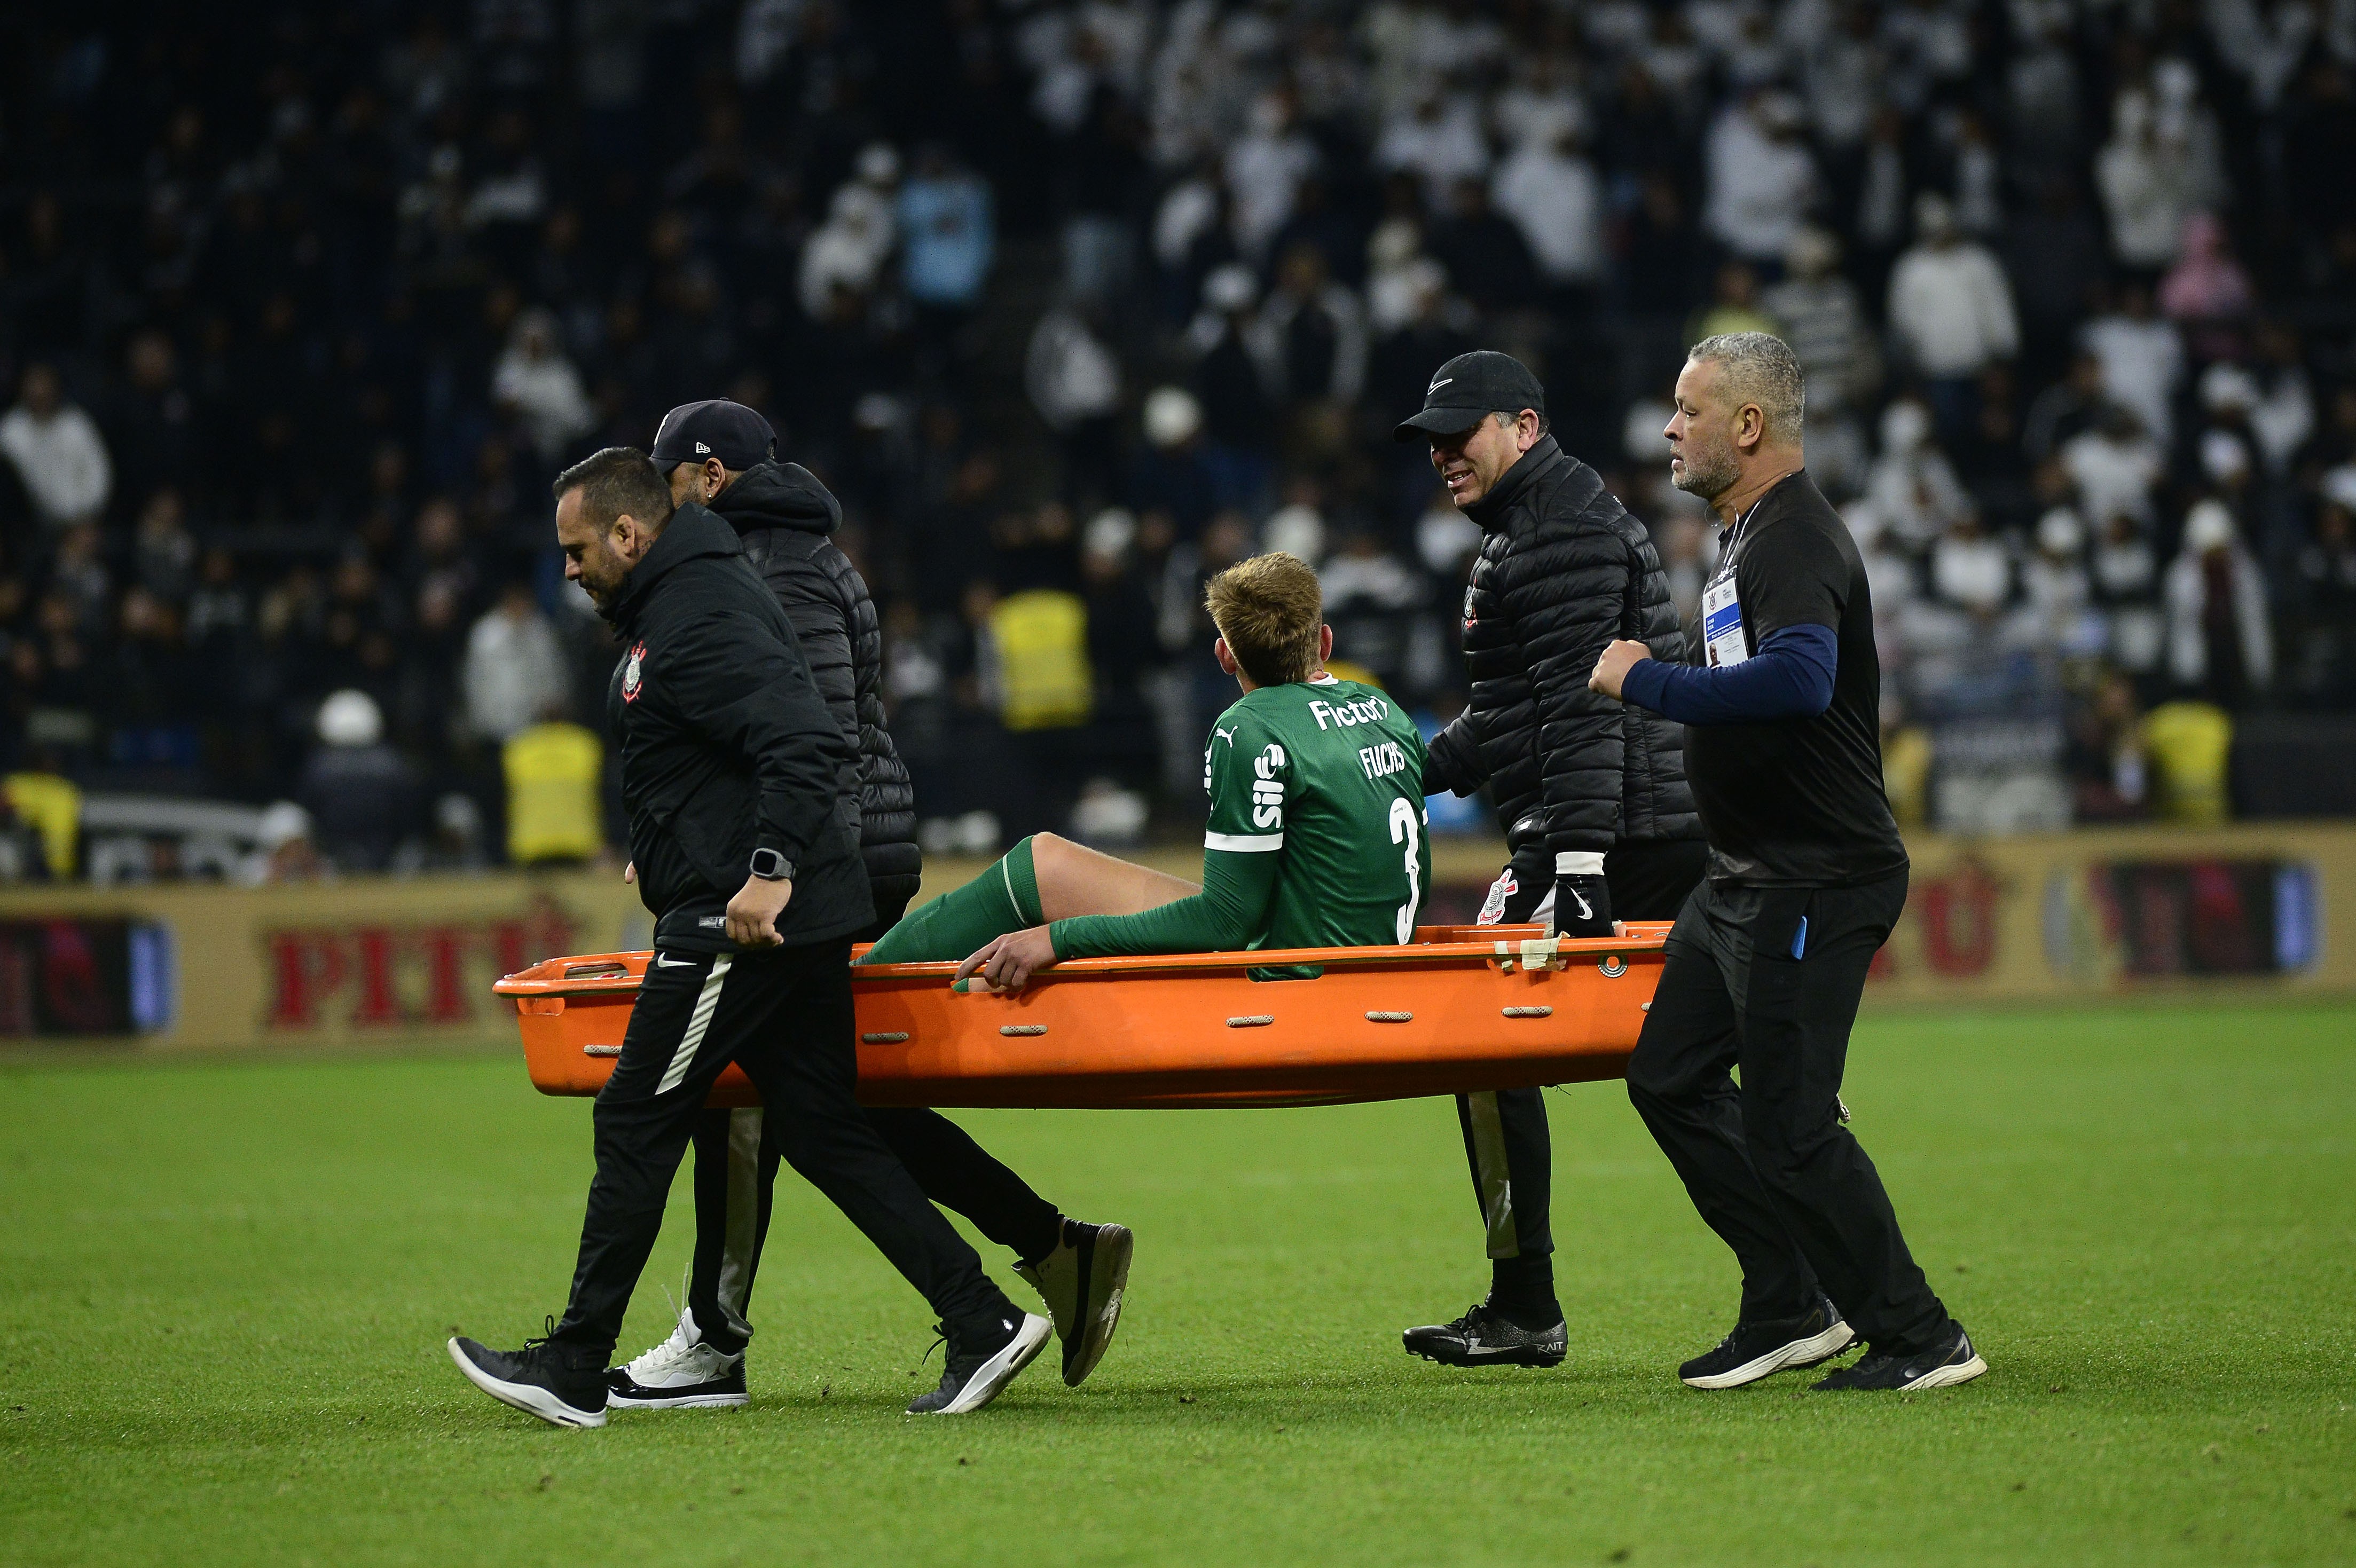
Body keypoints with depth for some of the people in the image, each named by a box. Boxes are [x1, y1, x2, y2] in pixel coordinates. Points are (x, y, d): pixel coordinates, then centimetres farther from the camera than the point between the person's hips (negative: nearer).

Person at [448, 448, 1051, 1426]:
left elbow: (805, 743, -27)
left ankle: (573, 1371, 3)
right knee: (820, 1132, 10)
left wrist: (770, 871, -32)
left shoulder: (698, 624, -16)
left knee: (636, 1124, -3)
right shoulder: (681, 602, 17)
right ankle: (982, 1325, 5)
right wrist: (667, 855, 28)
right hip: (802, 919, 11)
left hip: (745, 918, -11)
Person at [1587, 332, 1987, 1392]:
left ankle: (1920, 1338, -1)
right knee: (1670, 1078, 13)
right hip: (1746, 881, 11)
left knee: (1788, 1125, -10)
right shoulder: (1748, 537, 16)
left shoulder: (1797, 540, -18)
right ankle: (1792, 1309, 20)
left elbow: (1800, 679, -36)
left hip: (1817, 885, -11)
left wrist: (1648, 682, -28)